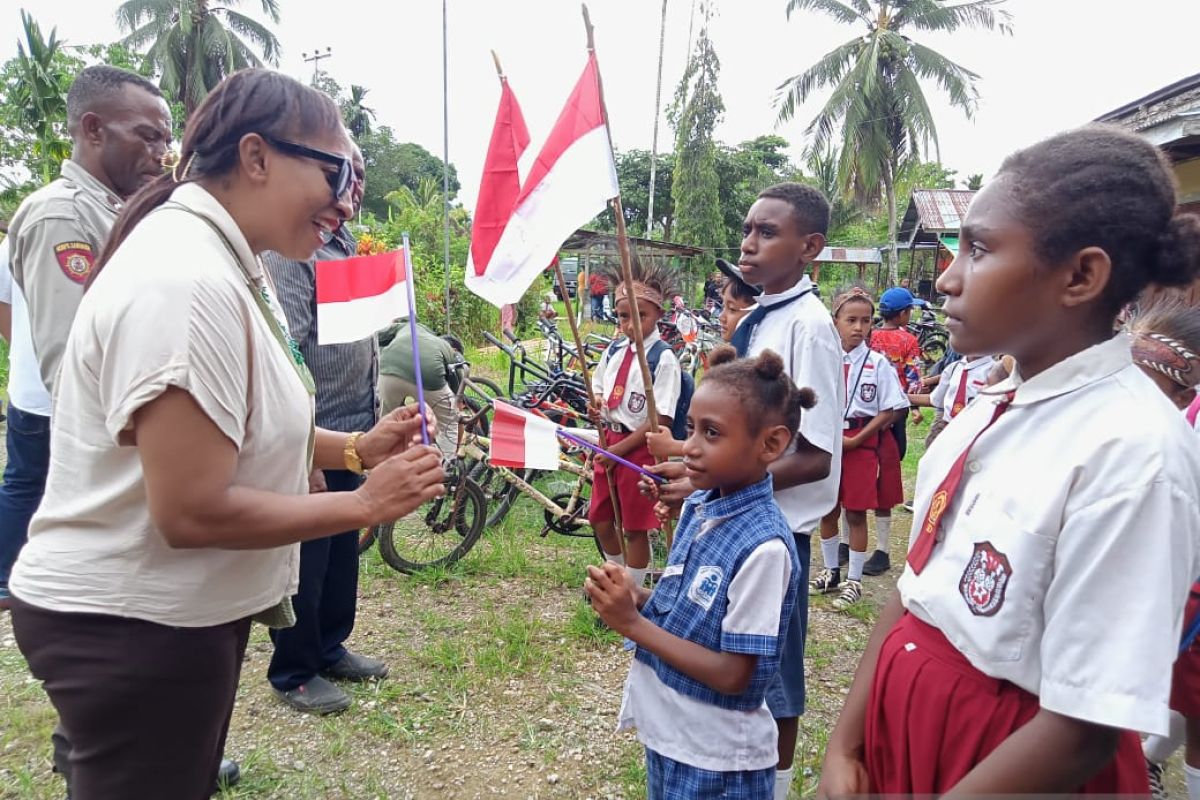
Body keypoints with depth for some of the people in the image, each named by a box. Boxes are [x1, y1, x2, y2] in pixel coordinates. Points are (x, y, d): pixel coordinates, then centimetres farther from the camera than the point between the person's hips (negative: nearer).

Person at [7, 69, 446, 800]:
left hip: (179, 611, 10)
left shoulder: (224, 264, 6)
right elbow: (192, 512, -28)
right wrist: (363, 505, -20)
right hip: (128, 627, -9)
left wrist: (356, 449, -2)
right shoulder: (186, 282, -27)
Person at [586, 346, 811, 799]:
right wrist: (636, 598, -10)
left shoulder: (764, 548, -26)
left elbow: (733, 675, -23)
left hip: (717, 761, -6)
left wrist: (633, 624, -24)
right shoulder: (696, 507, -3)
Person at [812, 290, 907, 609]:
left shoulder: (878, 363, -9)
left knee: (855, 513, 4)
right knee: (827, 510, 13)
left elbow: (891, 409, -9)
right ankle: (831, 573, 31)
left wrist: (855, 440, -13)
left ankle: (854, 581, 19)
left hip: (863, 443, -3)